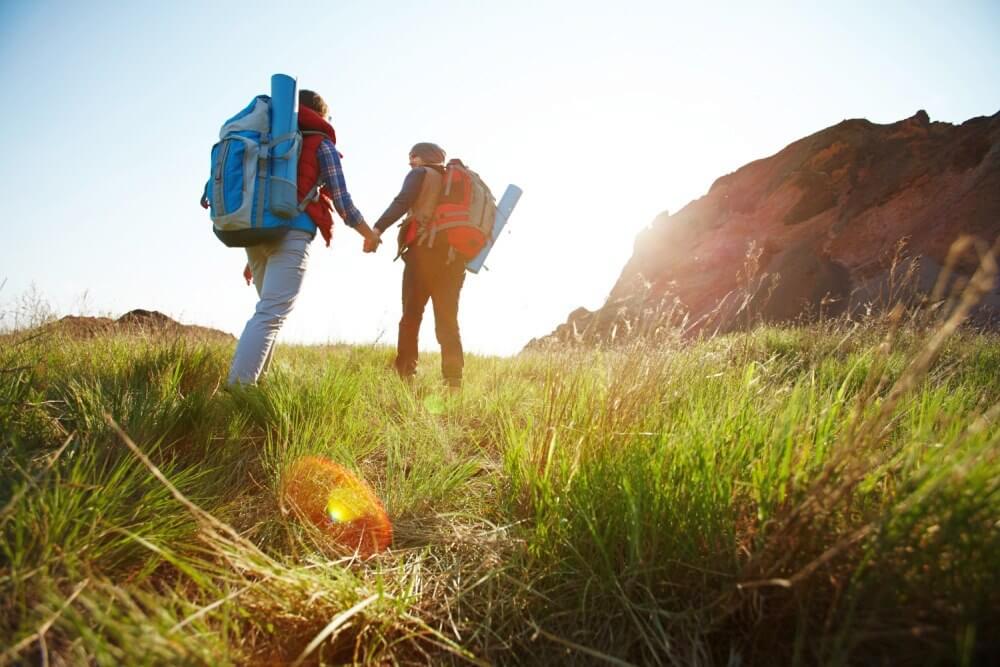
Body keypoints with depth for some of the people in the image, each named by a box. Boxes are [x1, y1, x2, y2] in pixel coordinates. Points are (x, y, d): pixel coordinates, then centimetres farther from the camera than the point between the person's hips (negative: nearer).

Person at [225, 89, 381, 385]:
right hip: (291, 233, -7)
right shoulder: (322, 144, 9)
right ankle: (238, 389, -23)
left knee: (270, 310, 20)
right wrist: (369, 234, 19)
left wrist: (252, 257, 27)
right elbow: (341, 200, 3)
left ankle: (252, 381, 15)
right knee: (271, 315, -14)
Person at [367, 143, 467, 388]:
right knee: (448, 320, 3)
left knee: (411, 315, -5)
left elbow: (402, 202, -9)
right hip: (454, 255, 5)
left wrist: (378, 229, -16)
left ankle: (404, 375, -12)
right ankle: (454, 381, -6)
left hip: (425, 250, -5)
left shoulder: (420, 174, 10)